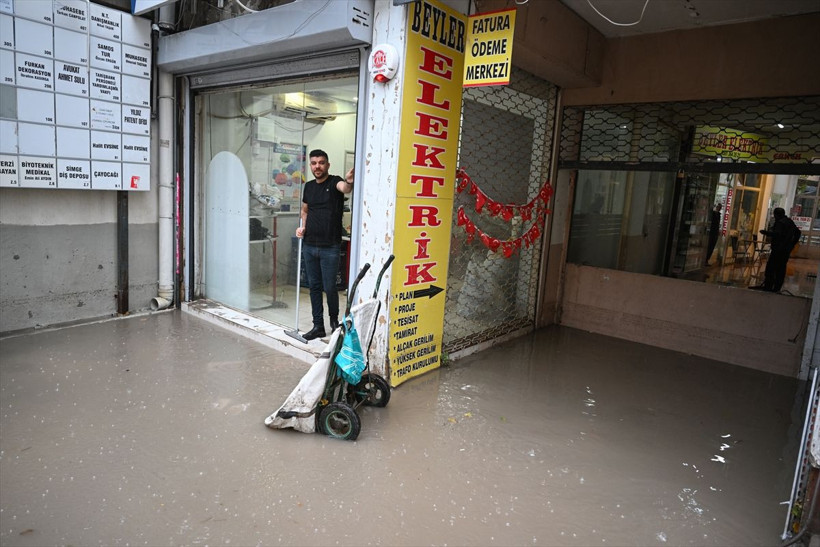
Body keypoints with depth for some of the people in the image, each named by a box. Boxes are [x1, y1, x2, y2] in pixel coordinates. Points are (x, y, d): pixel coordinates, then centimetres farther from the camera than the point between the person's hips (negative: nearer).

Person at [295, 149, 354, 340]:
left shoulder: (334, 182, -6)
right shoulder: (308, 186, 12)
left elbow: (345, 188, -31)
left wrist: (348, 182, -55)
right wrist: (302, 226, 5)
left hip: (330, 247, -6)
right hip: (309, 245, 6)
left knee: (330, 287, 1)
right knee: (314, 286, 10)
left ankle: (334, 320, 26)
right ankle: (318, 326, 20)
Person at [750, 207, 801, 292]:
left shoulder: (780, 222, -12)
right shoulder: (790, 222, 17)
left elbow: (777, 234, -25)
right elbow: (797, 232, 27)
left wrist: (765, 232, -14)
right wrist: (792, 244, 28)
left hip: (778, 249, -9)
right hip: (787, 249, 9)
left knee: (771, 267, -6)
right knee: (781, 268, 9)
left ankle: (768, 286, -8)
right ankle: (777, 288, 10)